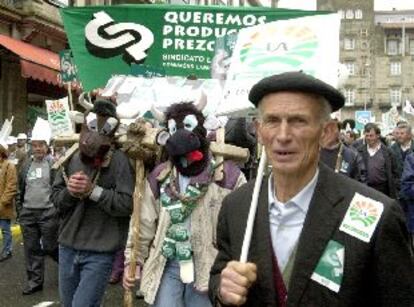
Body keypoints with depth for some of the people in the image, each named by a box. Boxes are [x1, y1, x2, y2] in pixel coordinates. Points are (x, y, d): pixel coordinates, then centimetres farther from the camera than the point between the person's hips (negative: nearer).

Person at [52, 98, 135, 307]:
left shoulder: (119, 161, -13)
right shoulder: (71, 159, 5)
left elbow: (128, 203, -19)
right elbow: (55, 197, 8)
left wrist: (93, 190, -23)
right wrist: (69, 192, -13)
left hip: (100, 252, -6)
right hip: (67, 247, 6)